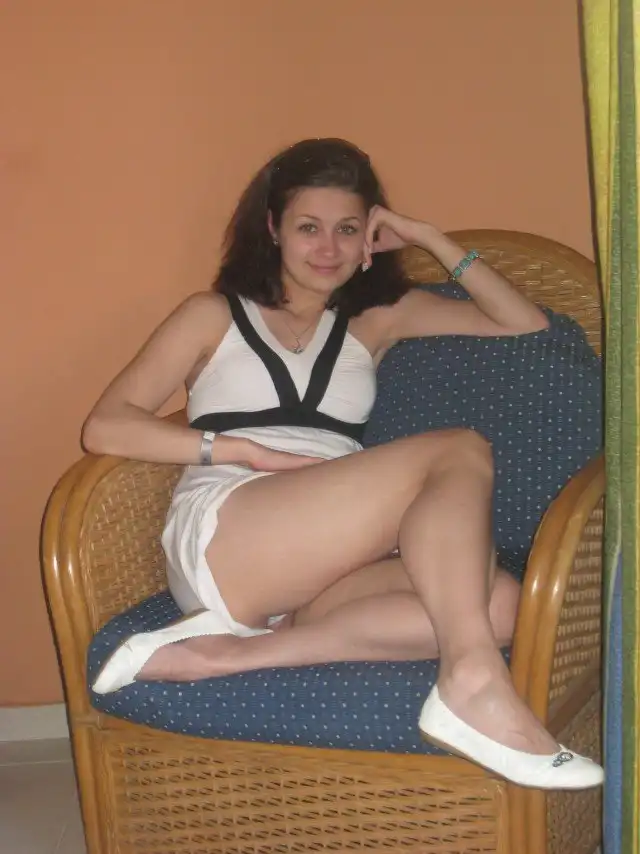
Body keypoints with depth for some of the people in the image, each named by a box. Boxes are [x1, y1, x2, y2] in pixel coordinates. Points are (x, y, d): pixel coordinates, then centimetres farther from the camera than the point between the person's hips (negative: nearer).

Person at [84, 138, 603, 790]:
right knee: (460, 453, -21)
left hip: (316, 570, 5)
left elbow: (525, 324, 20)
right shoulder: (214, 315, 16)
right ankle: (474, 687, -36)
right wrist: (244, 450, -7)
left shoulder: (375, 322, 24)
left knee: (498, 602, -27)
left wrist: (427, 239, 15)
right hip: (219, 545, -4)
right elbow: (104, 428, 4)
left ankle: (230, 651, -30)